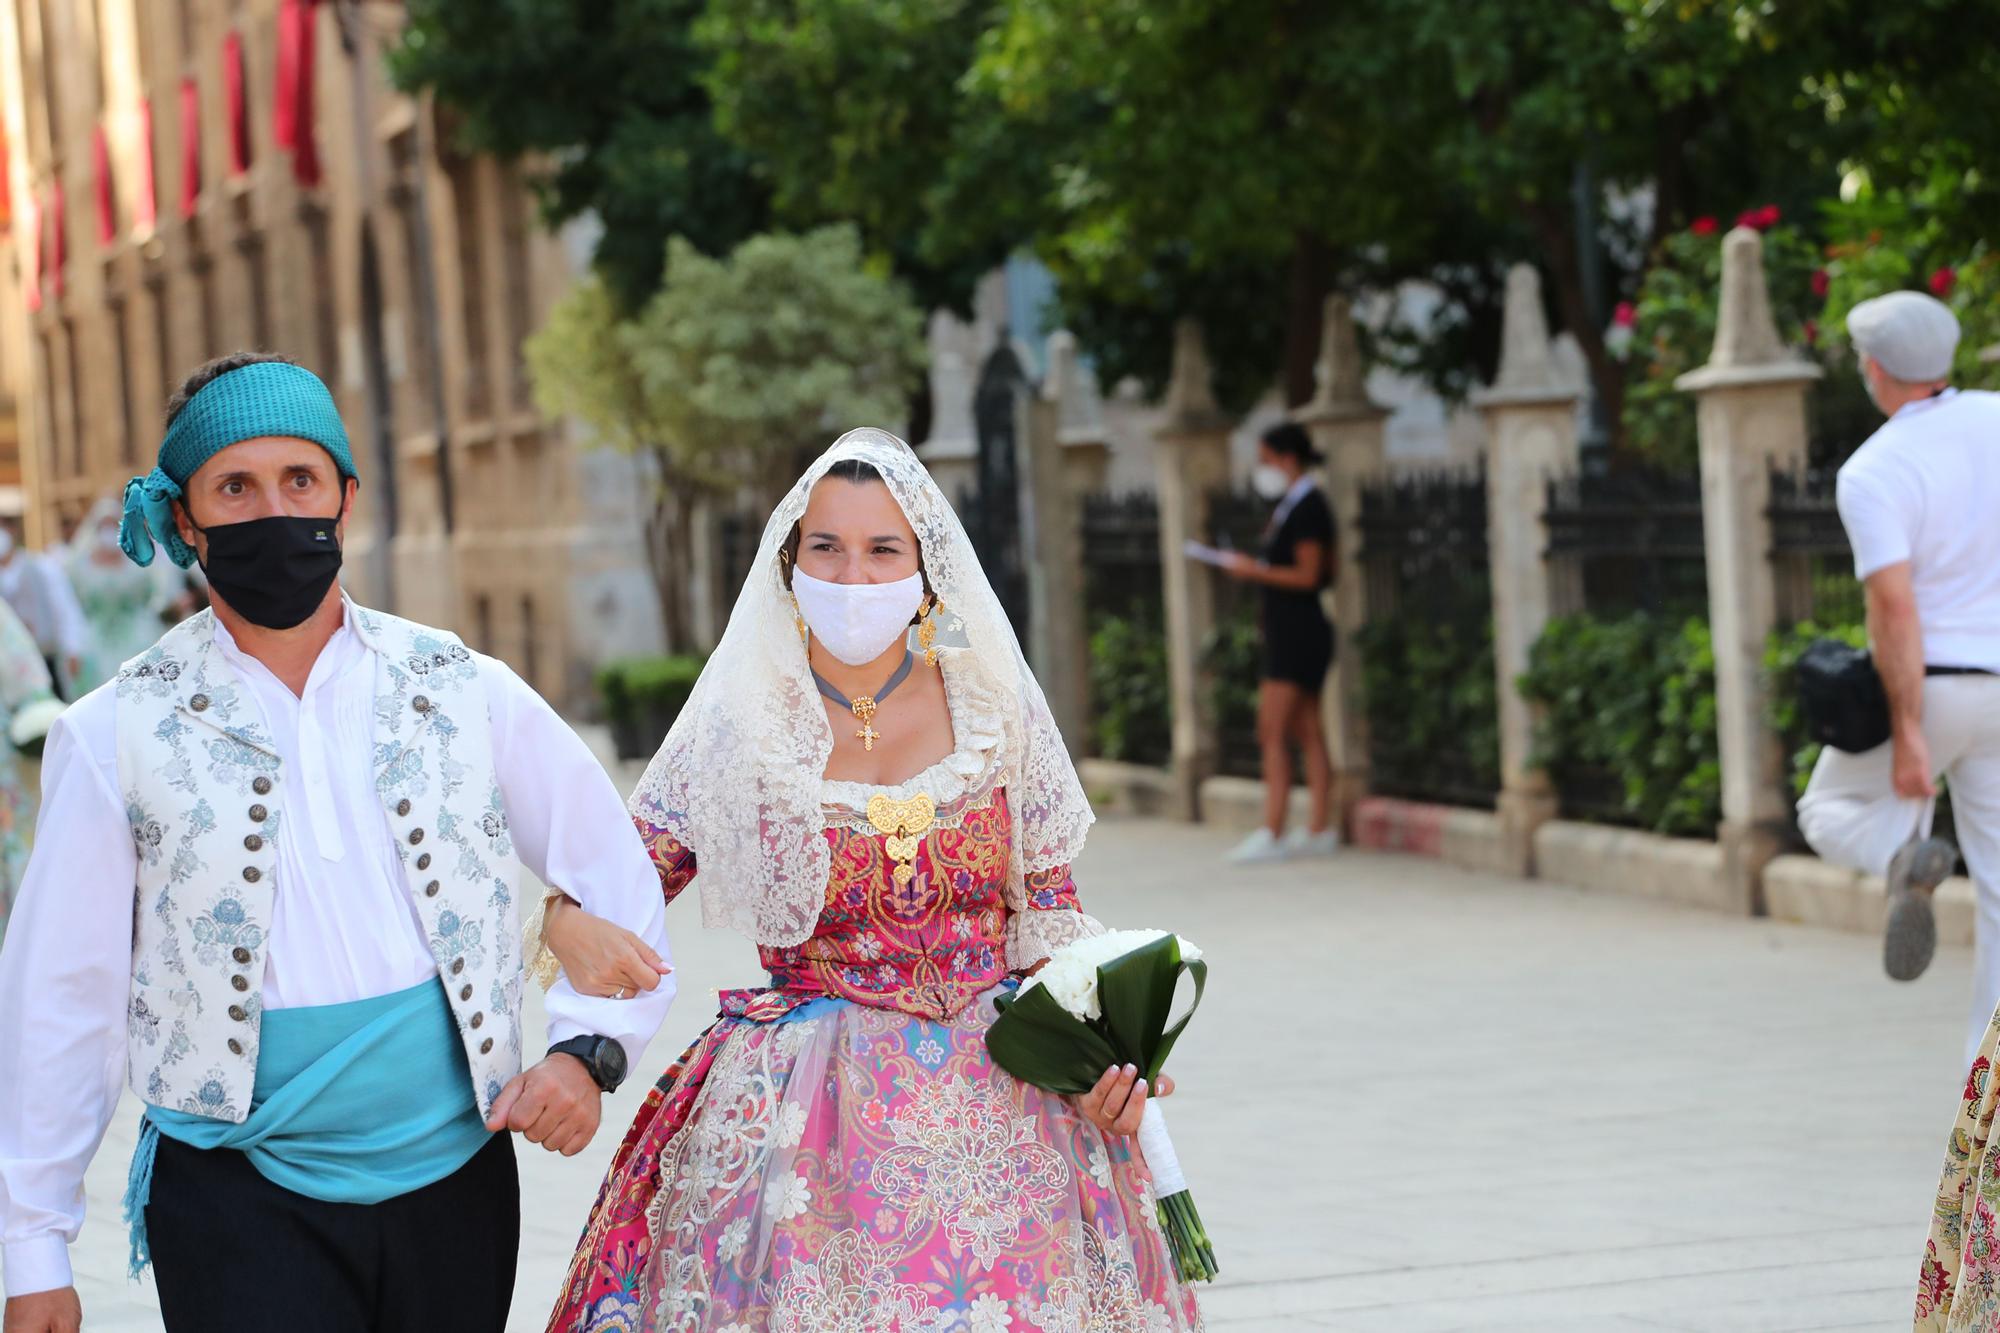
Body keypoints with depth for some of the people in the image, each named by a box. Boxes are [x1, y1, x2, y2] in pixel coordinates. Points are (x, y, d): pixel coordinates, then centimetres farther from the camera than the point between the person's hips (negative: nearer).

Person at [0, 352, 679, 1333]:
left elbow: (618, 882, 10)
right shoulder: (118, 737, -2)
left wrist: (588, 1049, -6)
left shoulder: (467, 693, 3)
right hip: (237, 1204, -2)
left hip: (455, 1179, 2)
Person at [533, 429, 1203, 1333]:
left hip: (999, 1109, 1)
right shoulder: (741, 725, -3)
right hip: (805, 1118, -1)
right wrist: (570, 923, -23)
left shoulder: (990, 704, 1)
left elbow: (1047, 908, 9)